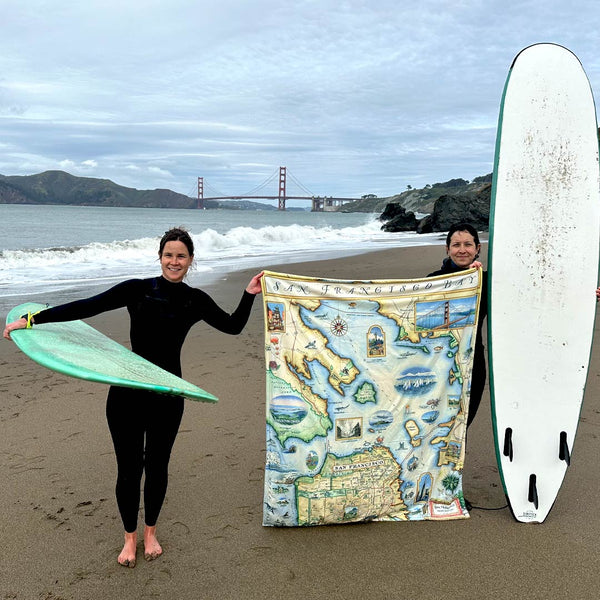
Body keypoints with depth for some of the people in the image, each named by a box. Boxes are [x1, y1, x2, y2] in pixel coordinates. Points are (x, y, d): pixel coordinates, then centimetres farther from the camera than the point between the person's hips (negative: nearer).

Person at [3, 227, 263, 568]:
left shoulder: (196, 300, 2)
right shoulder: (138, 290, -5)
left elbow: (233, 326, 12)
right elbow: (89, 306, -10)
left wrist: (249, 295, 0)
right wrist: (32, 319, -15)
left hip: (168, 395, 2)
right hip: (127, 390, -1)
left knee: (157, 466, 11)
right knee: (129, 467, 6)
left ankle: (151, 532, 36)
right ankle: (130, 536, 30)